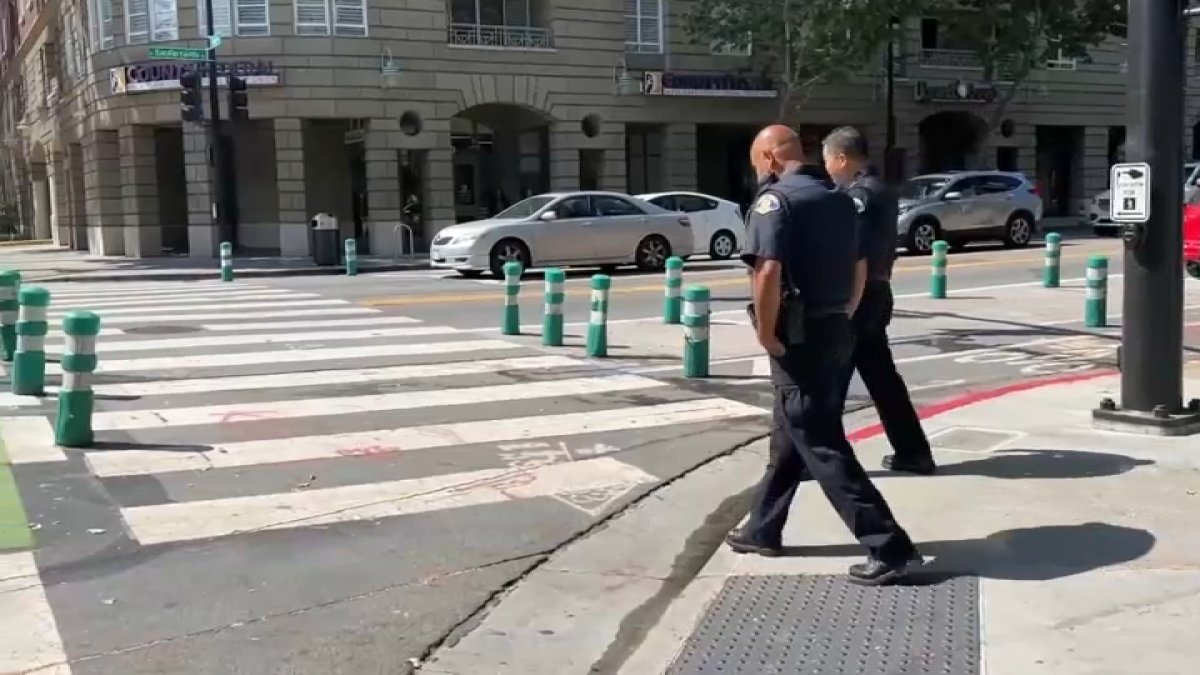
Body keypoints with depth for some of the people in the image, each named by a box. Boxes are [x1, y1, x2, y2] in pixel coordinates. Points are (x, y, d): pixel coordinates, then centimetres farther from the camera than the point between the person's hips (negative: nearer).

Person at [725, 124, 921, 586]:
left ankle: (889, 547, -4)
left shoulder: (774, 199, -13)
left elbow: (768, 273, -25)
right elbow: (857, 267, 17)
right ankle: (762, 530, 30)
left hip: (800, 337, -9)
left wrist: (767, 336, -16)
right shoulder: (839, 199, 13)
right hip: (837, 330, 9)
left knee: (821, 446, -3)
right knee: (795, 433, 18)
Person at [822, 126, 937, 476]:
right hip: (877, 295, 10)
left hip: (857, 299, -9)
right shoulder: (882, 192, 14)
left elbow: (858, 261, -22)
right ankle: (913, 452, 19)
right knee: (882, 378, 14)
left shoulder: (858, 196, -16)